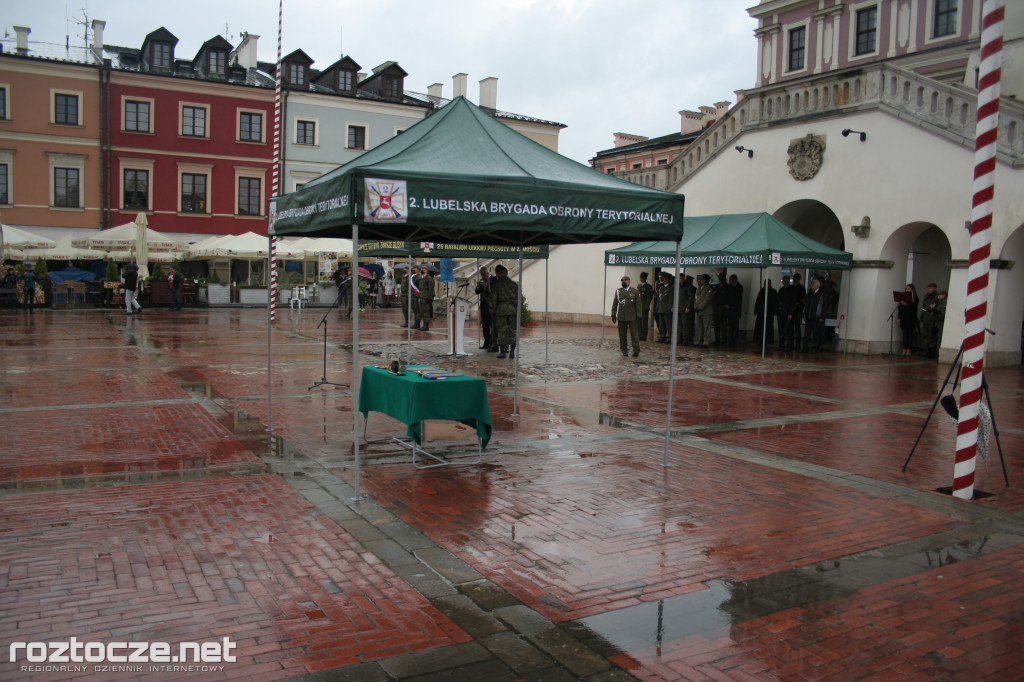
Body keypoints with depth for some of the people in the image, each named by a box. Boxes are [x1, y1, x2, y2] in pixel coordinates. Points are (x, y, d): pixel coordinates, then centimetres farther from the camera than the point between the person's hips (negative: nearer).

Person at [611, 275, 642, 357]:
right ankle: (624, 350, 18)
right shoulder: (618, 291, 7)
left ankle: (636, 351, 1)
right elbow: (615, 304, 9)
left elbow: (638, 304, 0)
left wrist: (639, 315, -5)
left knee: (634, 334, -3)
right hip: (621, 317, 3)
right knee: (622, 335, 7)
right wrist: (613, 314, 4)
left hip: (632, 317, -3)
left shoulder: (635, 292, 0)